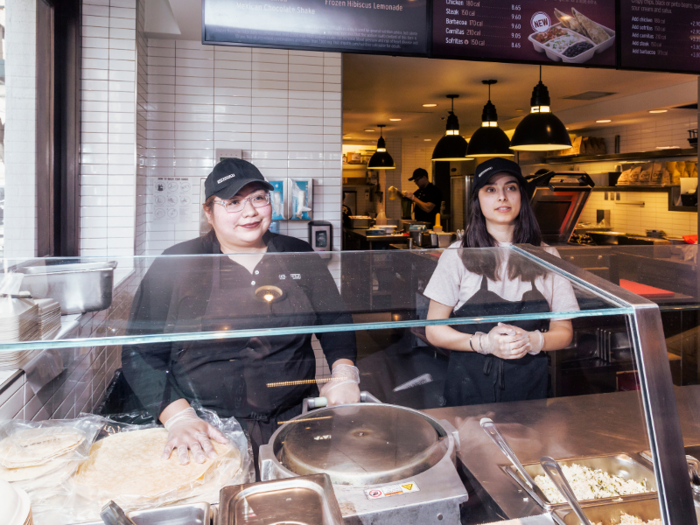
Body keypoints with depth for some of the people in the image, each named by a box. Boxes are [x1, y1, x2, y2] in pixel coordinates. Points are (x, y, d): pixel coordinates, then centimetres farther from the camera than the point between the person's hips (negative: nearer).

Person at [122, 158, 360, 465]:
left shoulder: (299, 257, 8)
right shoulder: (174, 265, 0)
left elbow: (336, 322, 15)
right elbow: (140, 353, -1)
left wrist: (344, 375, -3)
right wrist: (179, 416, -14)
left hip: (295, 420, 2)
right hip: (207, 433, -1)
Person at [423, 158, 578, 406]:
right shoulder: (458, 255, -2)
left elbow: (564, 331, 7)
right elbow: (433, 330, -3)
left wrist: (533, 341, -14)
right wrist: (484, 343, -18)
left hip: (530, 387, 2)